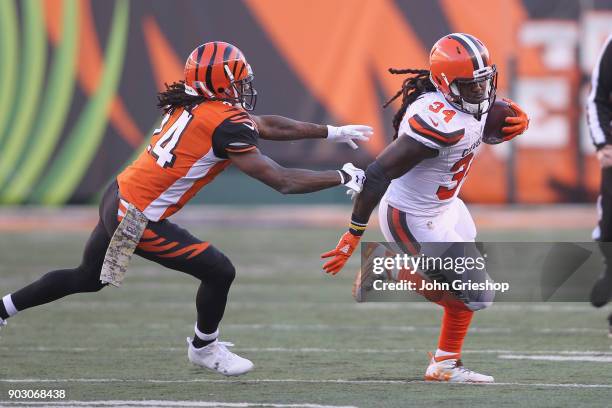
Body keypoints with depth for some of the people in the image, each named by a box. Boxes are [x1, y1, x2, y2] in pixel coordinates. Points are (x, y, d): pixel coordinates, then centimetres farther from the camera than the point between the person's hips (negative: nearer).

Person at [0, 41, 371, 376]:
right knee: (220, 272, 2)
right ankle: (204, 348, 23)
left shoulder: (194, 106, 6)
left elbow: (266, 126, 18)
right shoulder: (225, 123, -20)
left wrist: (331, 132, 21)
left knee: (87, 278, 29)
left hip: (117, 198, 9)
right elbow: (281, 180, -19)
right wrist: (343, 177, -10)